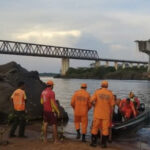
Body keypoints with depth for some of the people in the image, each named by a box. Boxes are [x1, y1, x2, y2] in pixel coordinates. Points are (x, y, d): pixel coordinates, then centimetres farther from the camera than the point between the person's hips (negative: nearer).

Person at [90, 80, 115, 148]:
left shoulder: (97, 91, -3)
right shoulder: (110, 93, -1)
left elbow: (92, 101, -14)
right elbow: (112, 105, -2)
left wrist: (95, 105, 7)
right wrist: (111, 115, 6)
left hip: (97, 113, 0)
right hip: (106, 114, 0)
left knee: (95, 127, 10)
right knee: (105, 129, 6)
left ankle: (94, 142, 14)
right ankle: (103, 143, 8)